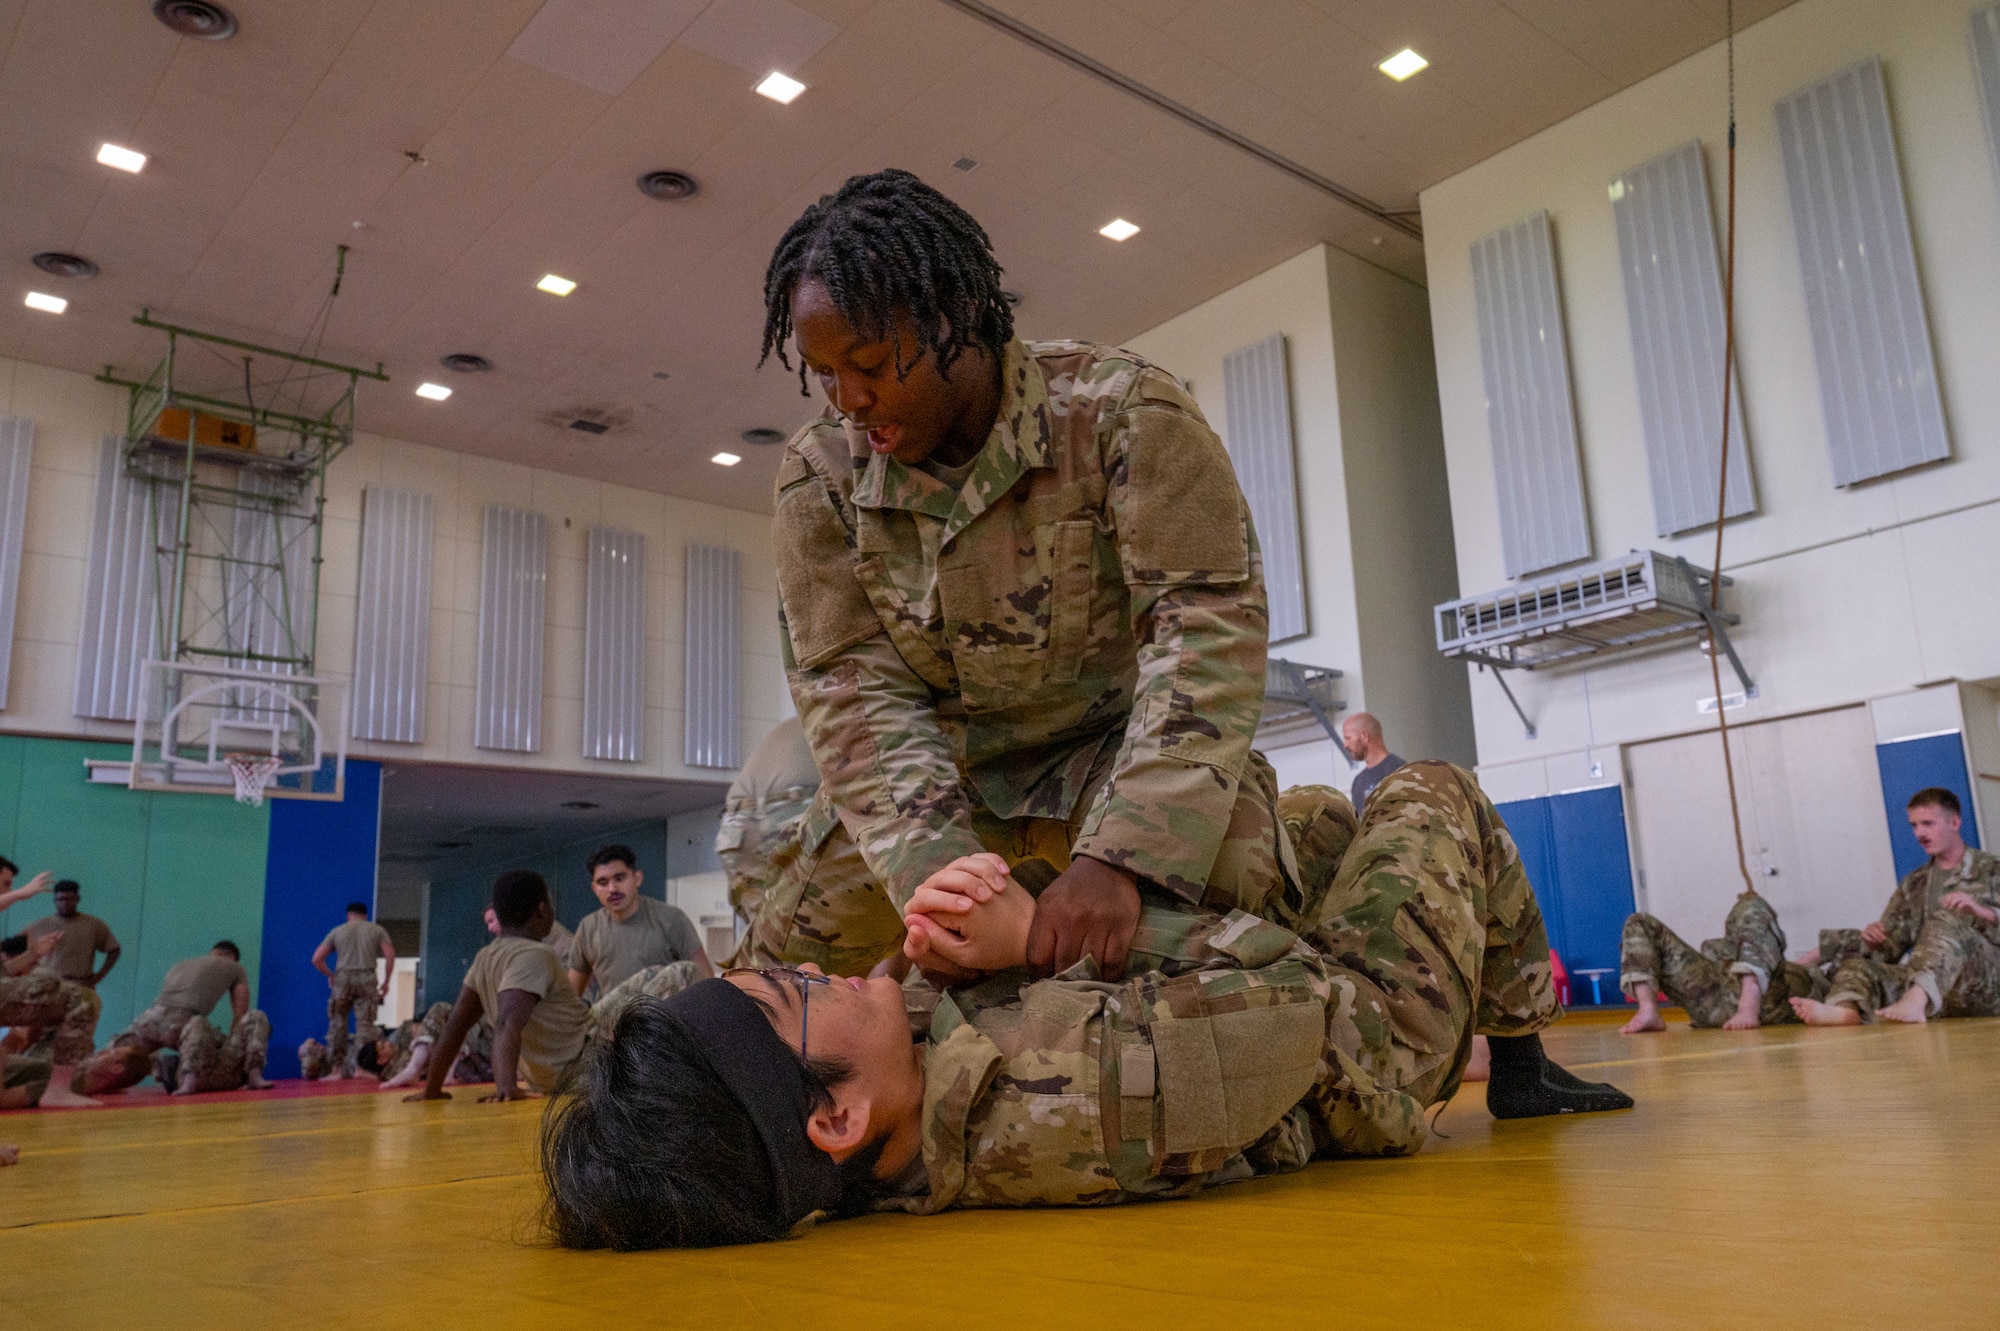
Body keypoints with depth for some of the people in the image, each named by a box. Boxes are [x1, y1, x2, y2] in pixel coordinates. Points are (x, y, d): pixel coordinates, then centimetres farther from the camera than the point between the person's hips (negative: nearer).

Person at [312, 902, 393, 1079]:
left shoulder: (337, 931, 16)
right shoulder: (377, 930, 14)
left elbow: (317, 959, 8)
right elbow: (390, 955, 2)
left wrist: (330, 975, 21)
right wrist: (386, 982, 8)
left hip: (343, 978, 1)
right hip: (367, 979, 0)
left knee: (337, 1024, 7)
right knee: (365, 1024, 0)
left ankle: (335, 1069, 4)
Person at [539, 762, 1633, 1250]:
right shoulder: (1073, 1106, -49)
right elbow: (1302, 1007, -39)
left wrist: (946, 930, -30)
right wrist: (1047, 927, -37)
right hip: (1367, 1037, -5)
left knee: (1315, 811, 28)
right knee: (1432, 794, 15)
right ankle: (1521, 1063, 36)